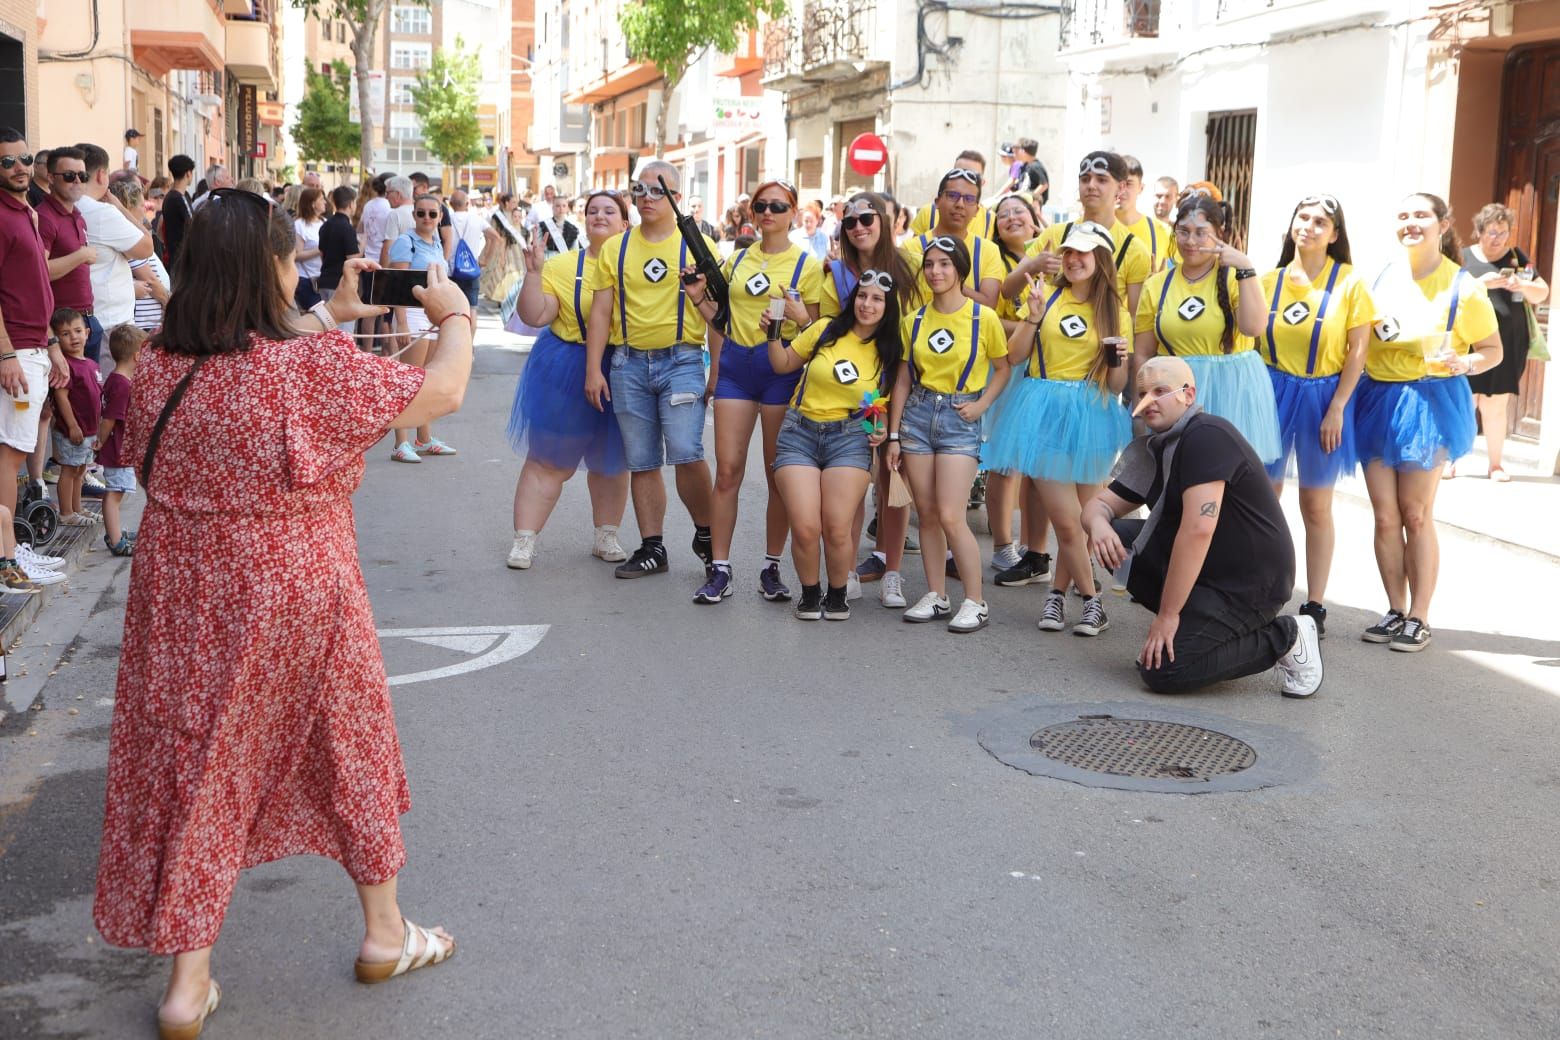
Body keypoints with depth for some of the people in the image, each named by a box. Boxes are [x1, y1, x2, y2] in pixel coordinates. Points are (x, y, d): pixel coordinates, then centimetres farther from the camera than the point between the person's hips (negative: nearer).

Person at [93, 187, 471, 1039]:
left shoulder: (159, 365, -4)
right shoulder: (314, 365, -22)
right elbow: (443, 392, -13)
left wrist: (328, 316, 20)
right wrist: (454, 312, 5)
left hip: (182, 598, 4)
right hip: (294, 597, -4)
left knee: (197, 759, 13)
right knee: (348, 743, 16)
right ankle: (384, 932, 34)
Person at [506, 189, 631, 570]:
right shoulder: (562, 266, -3)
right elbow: (534, 316, -6)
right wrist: (533, 271, -16)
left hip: (621, 371, 1)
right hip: (567, 372, -1)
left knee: (611, 461, 15)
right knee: (548, 459, 2)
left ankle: (606, 536, 29)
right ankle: (523, 540, 8)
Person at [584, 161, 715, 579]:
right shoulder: (615, 248, 10)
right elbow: (601, 312, 9)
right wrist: (593, 370, 3)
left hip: (681, 360, -3)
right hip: (629, 363, 3)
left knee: (686, 453, -16)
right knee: (642, 462, 6)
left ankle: (706, 534, 5)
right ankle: (652, 548, 15)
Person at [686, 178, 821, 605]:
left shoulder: (807, 265, 2)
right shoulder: (737, 259, 13)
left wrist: (799, 316, -19)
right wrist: (700, 297, 3)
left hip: (782, 366, -3)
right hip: (736, 363, 3)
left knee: (779, 475, 2)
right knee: (728, 470, -2)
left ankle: (772, 569, 13)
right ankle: (719, 570, 3)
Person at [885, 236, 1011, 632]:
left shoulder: (983, 317, -5)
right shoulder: (914, 321, 6)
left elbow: (1003, 368, 5)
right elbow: (903, 380, 9)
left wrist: (981, 405, -9)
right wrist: (893, 435, 7)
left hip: (960, 421, -4)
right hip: (918, 414, 4)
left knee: (950, 517, -11)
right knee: (926, 513, 6)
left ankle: (975, 603, 0)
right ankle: (935, 597, 16)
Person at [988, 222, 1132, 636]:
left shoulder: (1115, 312, 8)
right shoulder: (1046, 297, 6)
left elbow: (1116, 385, 8)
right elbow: (1013, 357, 1)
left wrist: (1120, 361, -12)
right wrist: (1033, 316, -11)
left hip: (1091, 415, 1)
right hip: (1045, 413, -1)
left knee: (1078, 518, 4)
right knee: (1067, 520, -6)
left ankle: (1058, 593, 22)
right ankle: (1091, 598, 11)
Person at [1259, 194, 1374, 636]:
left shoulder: (1349, 282, -5)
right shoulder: (1270, 280, 3)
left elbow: (1357, 352, -6)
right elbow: (1251, 341, 7)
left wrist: (1336, 409, -12)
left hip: (1322, 397, -2)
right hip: (1272, 393, 2)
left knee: (1317, 506, 5)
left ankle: (1314, 606, 13)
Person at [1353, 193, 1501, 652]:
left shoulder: (1463, 286, -8)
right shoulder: (1384, 276, 4)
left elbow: (1493, 350, -2)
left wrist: (1465, 363, -21)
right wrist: (1369, 325, -3)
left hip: (1428, 402, -4)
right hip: (1377, 398, 4)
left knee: (1416, 516, 2)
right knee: (1385, 516, 6)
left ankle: (1418, 618, 13)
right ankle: (1396, 611, 19)